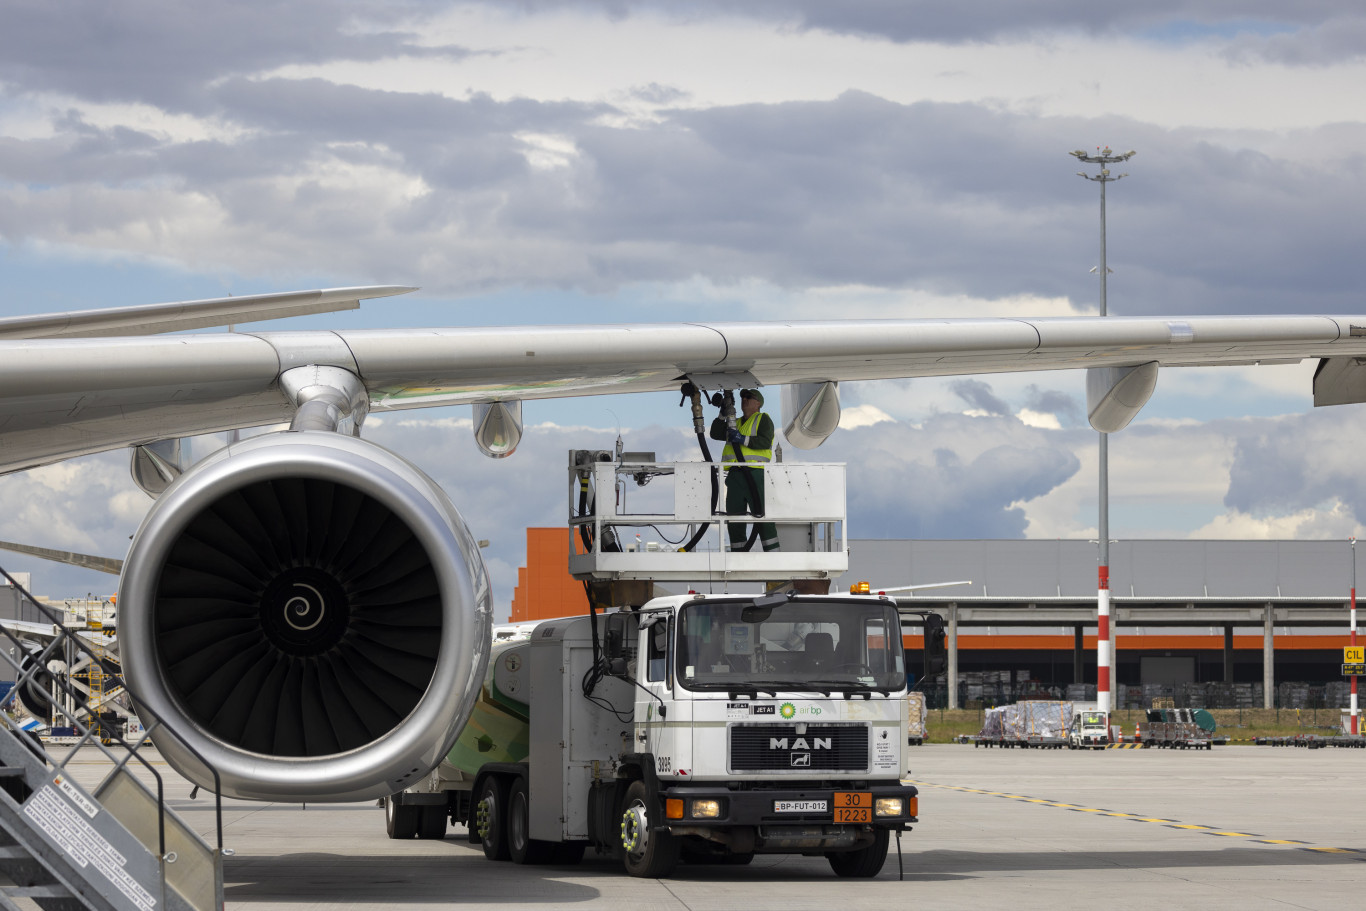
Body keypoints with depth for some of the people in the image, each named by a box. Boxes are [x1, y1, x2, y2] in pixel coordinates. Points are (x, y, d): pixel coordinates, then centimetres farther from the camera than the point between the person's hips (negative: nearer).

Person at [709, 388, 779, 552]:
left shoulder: (763, 419, 7)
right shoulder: (735, 423, 27)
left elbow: (765, 441, -7)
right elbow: (715, 434, 19)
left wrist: (743, 439, -16)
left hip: (754, 473, -7)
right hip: (735, 475, 7)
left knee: (762, 517, -12)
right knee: (734, 518, 3)